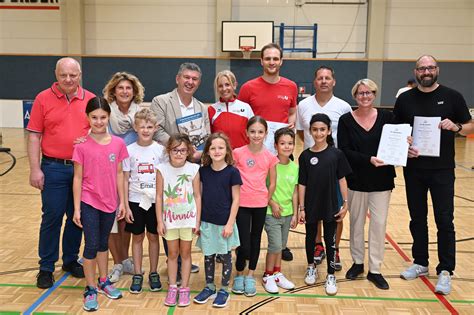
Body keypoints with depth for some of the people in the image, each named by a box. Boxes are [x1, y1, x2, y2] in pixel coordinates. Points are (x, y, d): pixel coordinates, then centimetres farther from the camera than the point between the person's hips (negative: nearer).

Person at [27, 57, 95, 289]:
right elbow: (34, 136, -2)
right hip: (54, 168, -2)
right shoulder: (43, 99, -2)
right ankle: (46, 267, 18)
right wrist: (35, 169, -8)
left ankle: (71, 260, 28)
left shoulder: (90, 100, 4)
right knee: (52, 217, 3)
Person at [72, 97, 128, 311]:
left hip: (109, 202, 3)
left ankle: (103, 282, 34)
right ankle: (90, 290, 17)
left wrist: (122, 202, 4)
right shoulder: (82, 145, -10)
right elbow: (78, 178, -7)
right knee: (91, 245, 1)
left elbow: (119, 174, 3)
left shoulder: (118, 143, -3)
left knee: (103, 243, 18)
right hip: (89, 202, -3)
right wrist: (77, 208, -7)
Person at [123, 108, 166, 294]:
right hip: (135, 200, 0)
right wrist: (126, 206, -4)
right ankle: (137, 274, 21)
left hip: (155, 201, 0)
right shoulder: (129, 150, -3)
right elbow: (125, 180, -1)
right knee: (137, 237, 9)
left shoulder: (160, 150, -2)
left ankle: (153, 273, 23)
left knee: (153, 236, 10)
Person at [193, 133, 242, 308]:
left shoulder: (232, 172, -11)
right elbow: (201, 196, 7)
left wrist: (230, 223, -12)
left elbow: (236, 199, -8)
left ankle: (224, 290, 25)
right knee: (208, 255, 14)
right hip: (206, 222, 3)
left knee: (225, 255, 10)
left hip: (224, 223, -3)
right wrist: (197, 219, 5)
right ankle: (209, 287, 31)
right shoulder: (203, 171, 0)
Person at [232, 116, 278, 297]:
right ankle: (239, 275, 22)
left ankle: (250, 276, 31)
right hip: (242, 204, -2)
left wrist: (267, 201, 5)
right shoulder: (238, 153, -6)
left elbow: (272, 183, 6)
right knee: (244, 244, -3)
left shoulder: (270, 157, -2)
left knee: (256, 239, 14)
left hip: (260, 205, 2)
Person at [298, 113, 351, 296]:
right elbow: (302, 184, -3)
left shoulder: (336, 154, -5)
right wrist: (301, 208, -4)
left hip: (330, 206, -1)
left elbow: (342, 179, -1)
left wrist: (345, 203, -3)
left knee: (330, 240, 8)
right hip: (311, 205, 1)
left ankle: (331, 276, 22)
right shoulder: (305, 156, -4)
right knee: (311, 237, 16)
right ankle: (311, 267, 37)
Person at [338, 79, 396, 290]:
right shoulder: (346, 120, -3)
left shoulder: (386, 117, 0)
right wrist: (368, 159, -21)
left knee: (379, 223, 3)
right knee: (356, 222, 12)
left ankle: (375, 270, 15)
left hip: (382, 179, 0)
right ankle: (357, 262, 30)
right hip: (356, 179, 0)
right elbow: (344, 151, -10)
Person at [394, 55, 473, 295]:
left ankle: (445, 271, 13)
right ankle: (420, 263, 27)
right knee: (417, 218, 12)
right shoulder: (405, 99, 3)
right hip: (413, 169, 2)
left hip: (442, 169, -2)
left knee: (444, 221, 1)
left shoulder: (452, 96, -1)